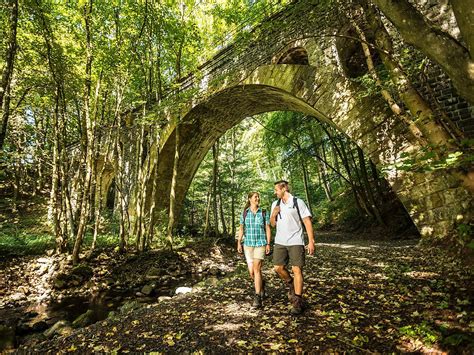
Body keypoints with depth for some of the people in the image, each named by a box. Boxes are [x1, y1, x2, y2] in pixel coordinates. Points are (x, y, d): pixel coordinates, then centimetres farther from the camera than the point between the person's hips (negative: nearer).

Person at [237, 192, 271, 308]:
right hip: (248, 244, 2)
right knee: (251, 272, 5)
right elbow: (241, 228, 10)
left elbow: (268, 229, 1)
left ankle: (257, 297, -7)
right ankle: (261, 284, 38)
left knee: (256, 269, -16)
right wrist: (239, 243, 4)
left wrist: (268, 244, -4)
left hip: (261, 244, -2)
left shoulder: (264, 212, 0)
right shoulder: (244, 213, 3)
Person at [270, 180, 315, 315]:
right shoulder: (275, 204, 9)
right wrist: (273, 214, -7)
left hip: (296, 242, -4)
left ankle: (297, 301, 7)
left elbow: (307, 221, -7)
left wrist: (311, 241, -14)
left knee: (297, 269, -4)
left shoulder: (298, 202, -5)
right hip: (280, 242, 5)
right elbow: (273, 224, 14)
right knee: (278, 268, 5)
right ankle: (291, 285, 33)